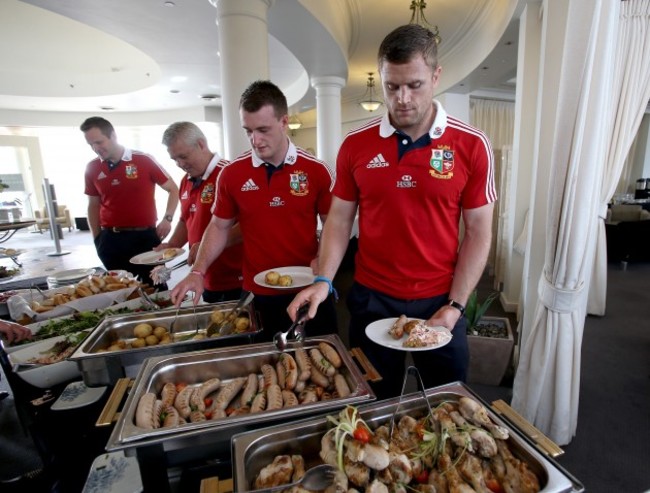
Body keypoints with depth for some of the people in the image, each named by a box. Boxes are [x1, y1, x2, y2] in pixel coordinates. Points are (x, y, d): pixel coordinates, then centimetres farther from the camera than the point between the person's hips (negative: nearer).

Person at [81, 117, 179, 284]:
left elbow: (173, 189, 1)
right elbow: (93, 206, 15)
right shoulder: (92, 168, 5)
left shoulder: (144, 160, -5)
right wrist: (97, 239, 9)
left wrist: (167, 219, -12)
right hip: (110, 240, 3)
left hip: (145, 236, -3)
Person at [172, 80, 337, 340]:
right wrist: (198, 272, -4)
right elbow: (219, 226, 6)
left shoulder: (316, 170, -5)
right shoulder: (231, 174, -3)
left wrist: (321, 261, -13)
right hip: (259, 296, 1)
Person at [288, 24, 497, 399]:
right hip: (372, 300, 1)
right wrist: (323, 280, -10)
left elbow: (478, 233, -3)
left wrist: (456, 305, -9)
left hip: (439, 302, 0)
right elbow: (340, 219, 2)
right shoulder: (356, 145, -3)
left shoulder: (472, 146, -6)